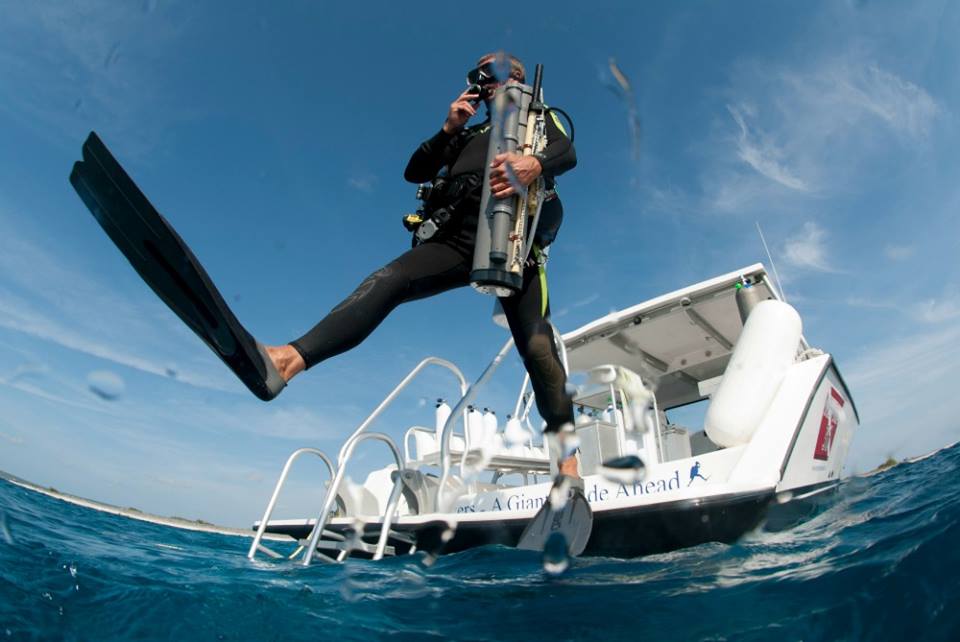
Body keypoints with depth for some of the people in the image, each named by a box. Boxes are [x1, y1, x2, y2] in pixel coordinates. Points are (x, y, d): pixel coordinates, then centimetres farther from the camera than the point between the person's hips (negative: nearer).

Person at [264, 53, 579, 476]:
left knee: (536, 344, -14)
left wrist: (535, 164, -23)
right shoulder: (469, 134, 36)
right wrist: (448, 128, 17)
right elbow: (415, 172, 27)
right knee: (388, 279, -21)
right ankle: (294, 357, -34)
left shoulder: (539, 118, 25)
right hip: (460, 237, 4)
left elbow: (567, 153, 0)